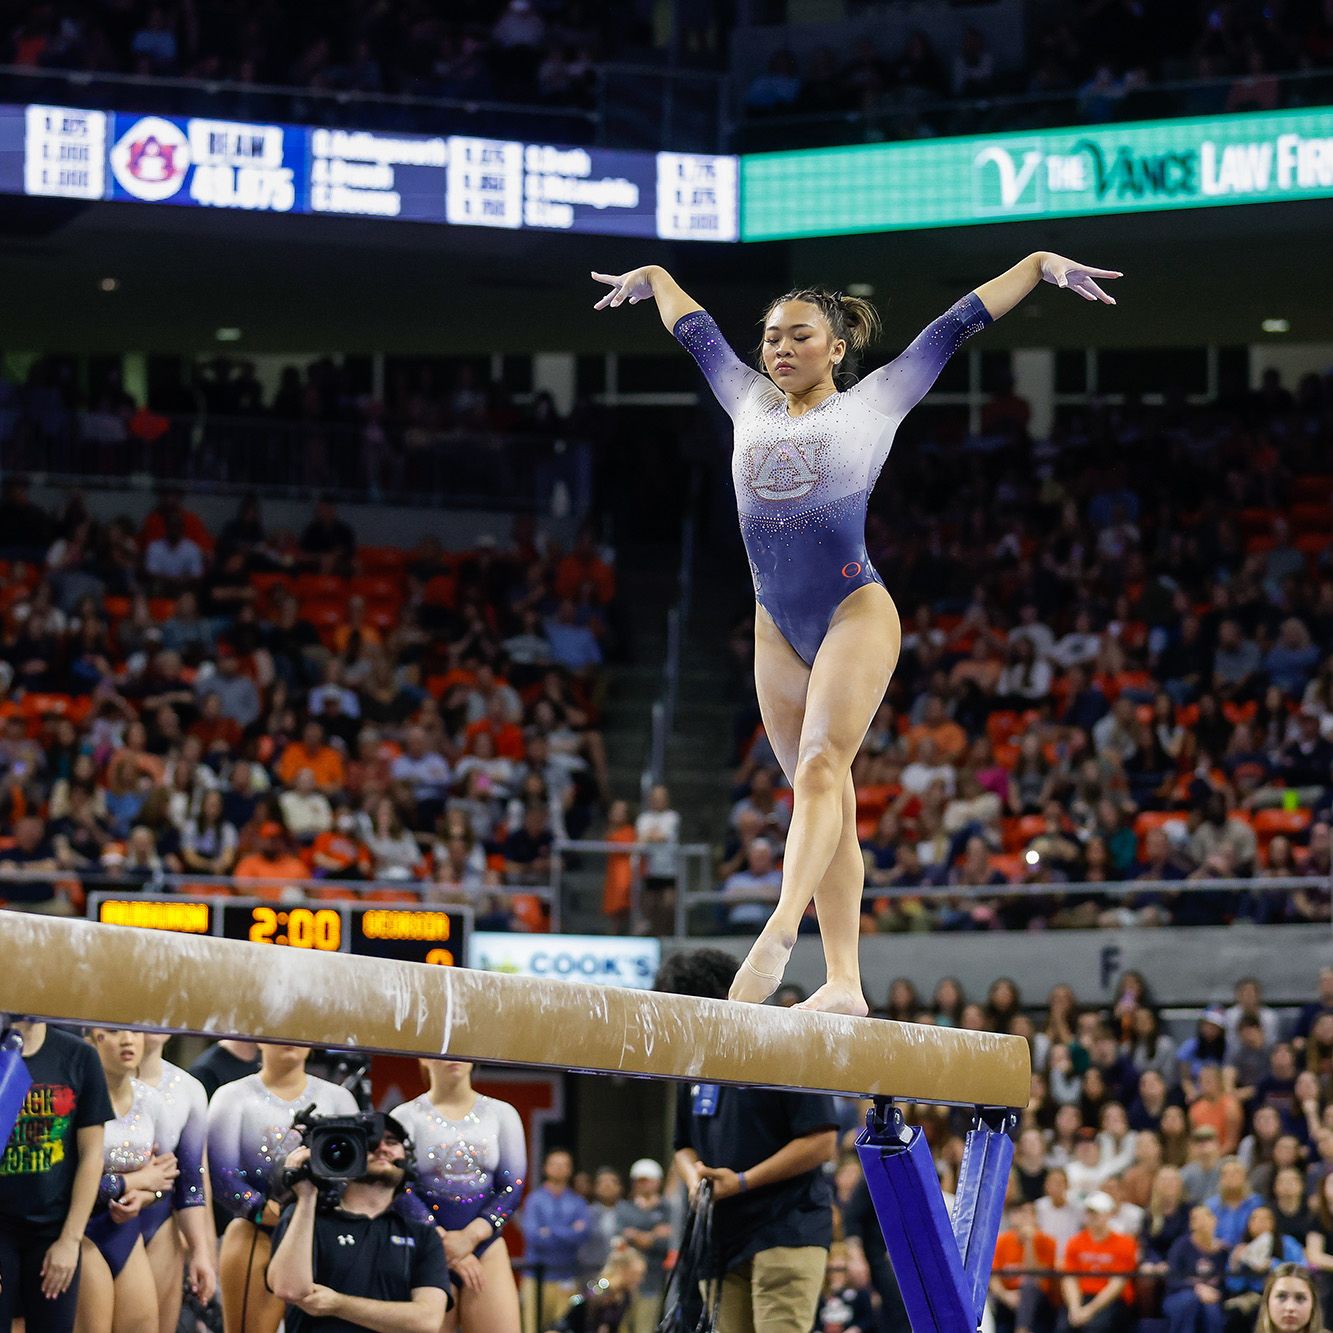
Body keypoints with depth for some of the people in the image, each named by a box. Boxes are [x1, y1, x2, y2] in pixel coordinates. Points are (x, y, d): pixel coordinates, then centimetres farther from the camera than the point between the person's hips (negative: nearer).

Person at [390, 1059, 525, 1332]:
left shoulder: (501, 1114, 11)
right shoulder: (407, 1117, 5)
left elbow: (512, 1187, 4)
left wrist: (470, 1236, -11)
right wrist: (444, 1244, -14)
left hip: (486, 1248, 2)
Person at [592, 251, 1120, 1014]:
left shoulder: (871, 405, 5)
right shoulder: (751, 406, 16)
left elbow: (959, 325, 6)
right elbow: (696, 329, 31)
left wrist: (1040, 266, 5)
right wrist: (651, 280, 44)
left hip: (855, 614, -5)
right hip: (778, 629, 5)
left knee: (821, 767, -23)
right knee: (824, 798, 3)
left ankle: (779, 933, -40)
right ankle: (843, 981, 0)